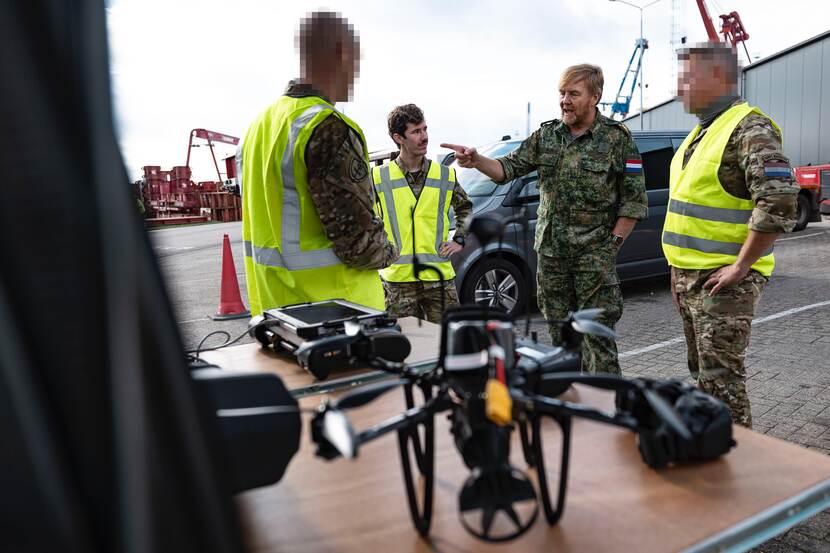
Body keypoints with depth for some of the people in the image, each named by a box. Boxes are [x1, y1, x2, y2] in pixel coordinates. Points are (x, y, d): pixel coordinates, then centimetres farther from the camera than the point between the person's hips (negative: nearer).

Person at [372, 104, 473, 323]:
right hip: (398, 279, -1)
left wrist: (459, 240, 10)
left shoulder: (445, 175, 5)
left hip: (439, 275, 2)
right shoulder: (379, 178, -1)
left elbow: (465, 208, 22)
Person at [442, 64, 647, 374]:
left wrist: (613, 244, -8)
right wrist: (476, 161, -14)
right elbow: (509, 168, 5)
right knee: (560, 334, 13)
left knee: (597, 334, -4)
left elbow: (634, 199, -3)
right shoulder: (546, 135, 8)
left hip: (595, 255, -4)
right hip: (550, 252, 5)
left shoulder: (617, 138, -4)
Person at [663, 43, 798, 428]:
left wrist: (739, 267, -21)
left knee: (719, 379, -5)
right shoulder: (702, 132, 16)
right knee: (701, 371, 18)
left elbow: (779, 205, -25)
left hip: (722, 280, -9)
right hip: (689, 276, 9)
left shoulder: (749, 129, -14)